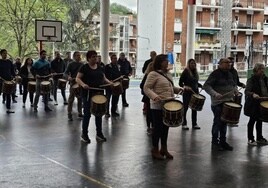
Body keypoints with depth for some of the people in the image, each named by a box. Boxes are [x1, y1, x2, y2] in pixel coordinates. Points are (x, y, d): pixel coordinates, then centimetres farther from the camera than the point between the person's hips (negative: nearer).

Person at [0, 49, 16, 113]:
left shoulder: (9, 62, 8)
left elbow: (12, 70, 11)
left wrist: (13, 77, -4)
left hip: (9, 80, 3)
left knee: (8, 95, 4)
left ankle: (8, 109, 9)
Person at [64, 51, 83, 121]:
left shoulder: (82, 64, 10)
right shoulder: (71, 64, -4)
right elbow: (66, 72, -9)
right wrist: (68, 77, -29)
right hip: (73, 83, -5)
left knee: (80, 99, 11)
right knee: (71, 99, -3)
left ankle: (80, 113, 22)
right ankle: (69, 114, 3)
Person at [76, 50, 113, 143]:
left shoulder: (99, 67, 12)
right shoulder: (84, 67, -5)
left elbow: (104, 78, 17)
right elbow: (77, 78, -9)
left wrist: (110, 82, -2)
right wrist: (83, 84, -28)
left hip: (98, 93, 6)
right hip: (88, 94, -6)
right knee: (87, 114, -1)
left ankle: (99, 134, 21)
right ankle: (84, 134, 12)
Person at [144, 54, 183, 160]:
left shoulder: (167, 74, 13)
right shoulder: (153, 74, -11)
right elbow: (146, 88, -17)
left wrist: (178, 89, 7)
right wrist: (154, 96, -32)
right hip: (158, 106, -8)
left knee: (165, 127, 14)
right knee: (158, 128, 1)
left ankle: (164, 149, 26)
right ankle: (155, 150, 14)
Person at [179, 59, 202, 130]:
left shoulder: (195, 72, 11)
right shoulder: (185, 72, -8)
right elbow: (180, 83, -9)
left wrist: (201, 86, 5)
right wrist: (185, 86, -26)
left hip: (195, 93, 6)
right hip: (187, 93, -6)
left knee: (194, 108, 10)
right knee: (185, 108, 1)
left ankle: (194, 124, 19)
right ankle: (184, 124, 11)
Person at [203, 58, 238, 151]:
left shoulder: (229, 74, 13)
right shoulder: (215, 74, -11)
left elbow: (233, 84, 28)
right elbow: (206, 86, -17)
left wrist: (235, 91, 6)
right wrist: (215, 94, -29)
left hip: (228, 101, 7)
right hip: (218, 103, -7)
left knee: (224, 122, 13)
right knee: (217, 122, 1)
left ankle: (223, 141, 24)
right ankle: (215, 142, 15)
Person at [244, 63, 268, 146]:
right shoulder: (251, 80, -14)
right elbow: (246, 91, -21)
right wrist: (253, 94, -40)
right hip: (253, 104, -6)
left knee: (260, 120, 16)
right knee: (252, 120, 4)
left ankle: (259, 138, 28)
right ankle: (250, 139, 15)